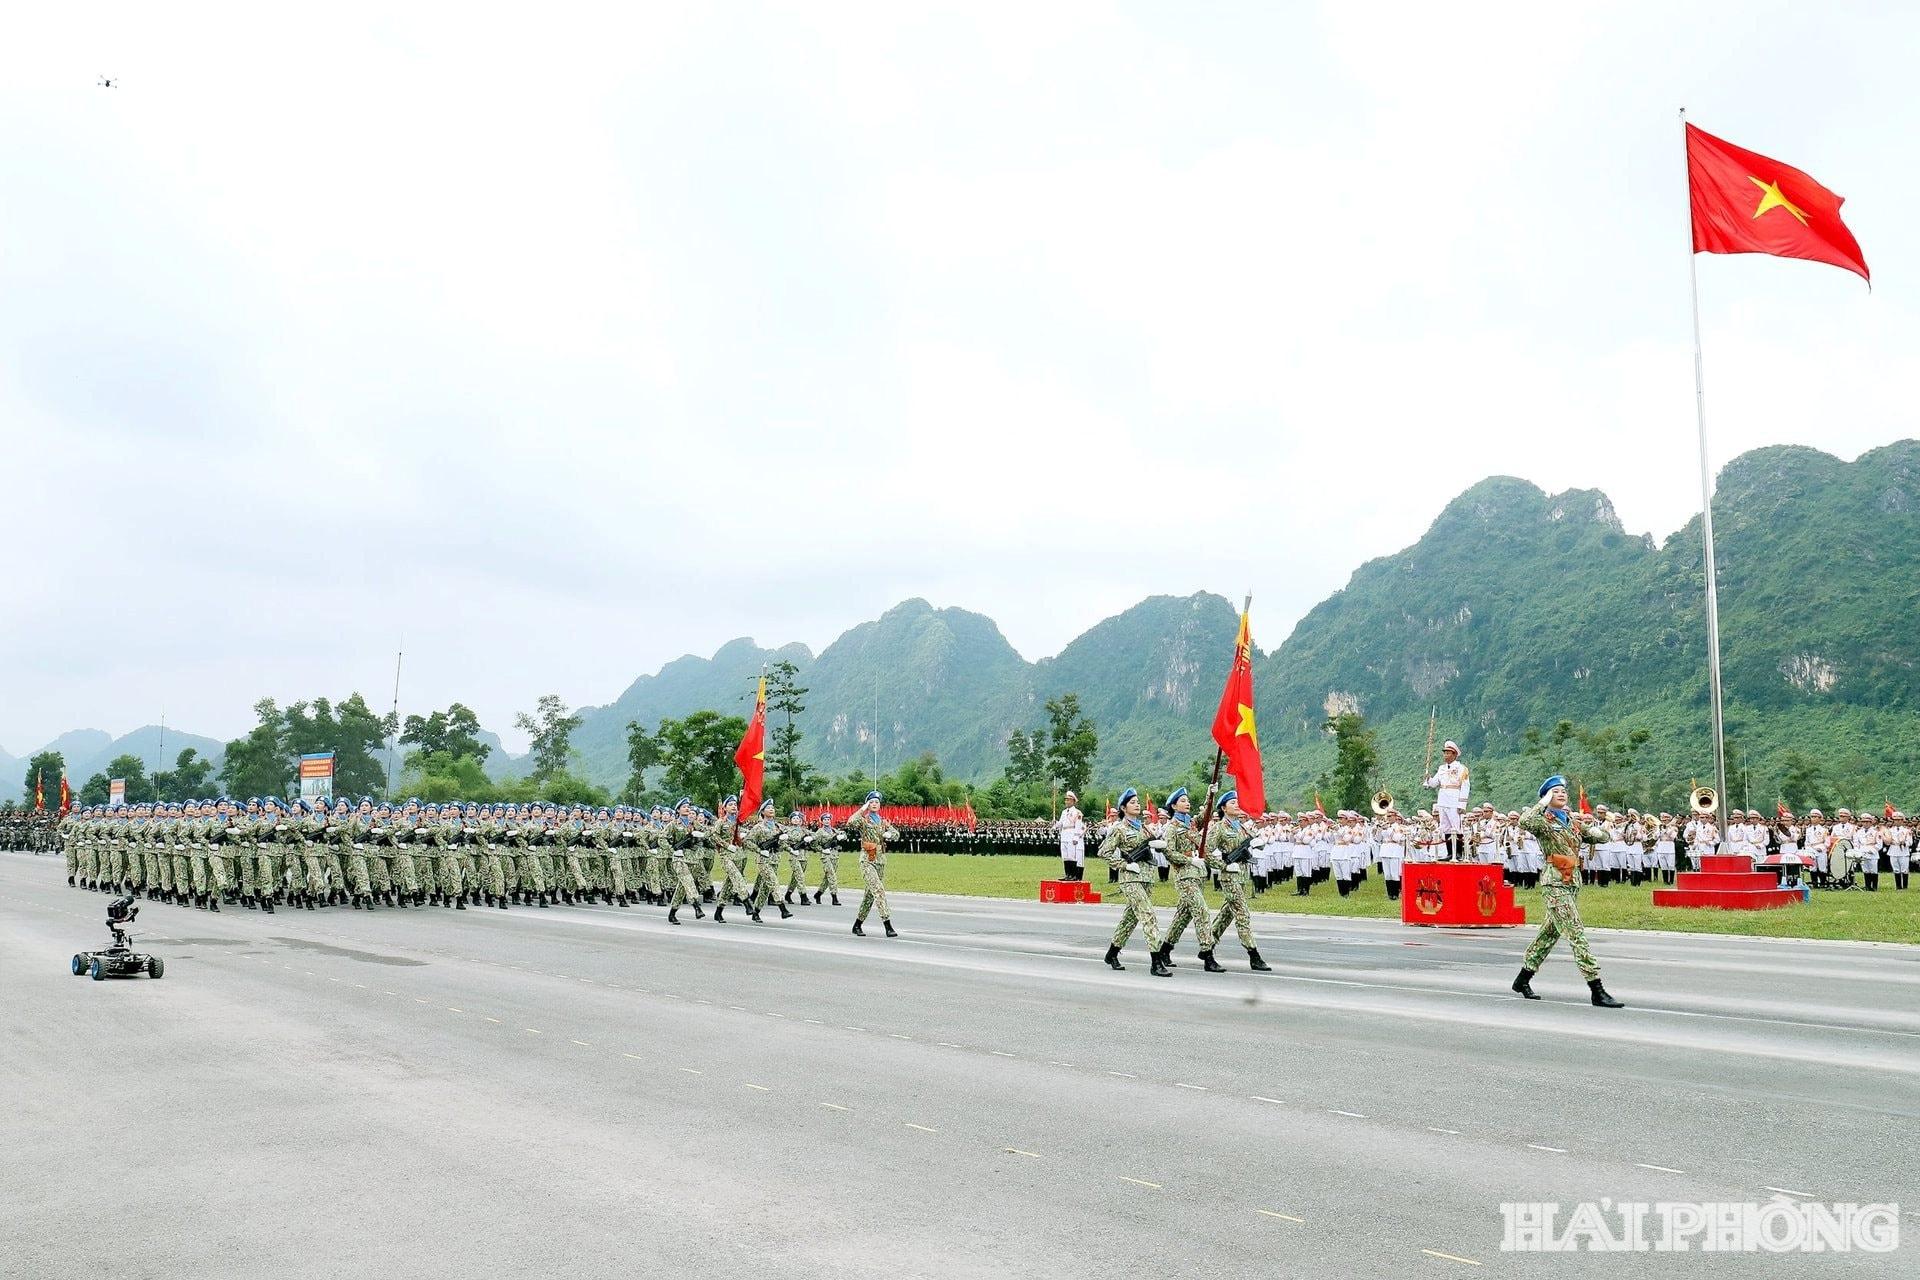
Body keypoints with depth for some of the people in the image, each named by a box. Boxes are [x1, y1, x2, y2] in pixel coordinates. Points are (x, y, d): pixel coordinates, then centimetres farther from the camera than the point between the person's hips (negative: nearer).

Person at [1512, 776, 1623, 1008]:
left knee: (1550, 932, 16)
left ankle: (1523, 980, 28)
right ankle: (1597, 991, -13)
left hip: (1574, 882, 8)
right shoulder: (1544, 820, -7)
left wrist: (1586, 828, -1)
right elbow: (1524, 822, -30)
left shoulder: (1572, 820, 14)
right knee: (1576, 934, -12)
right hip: (1555, 884, -8)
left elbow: (1600, 837, 21)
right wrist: (1543, 803, -17)